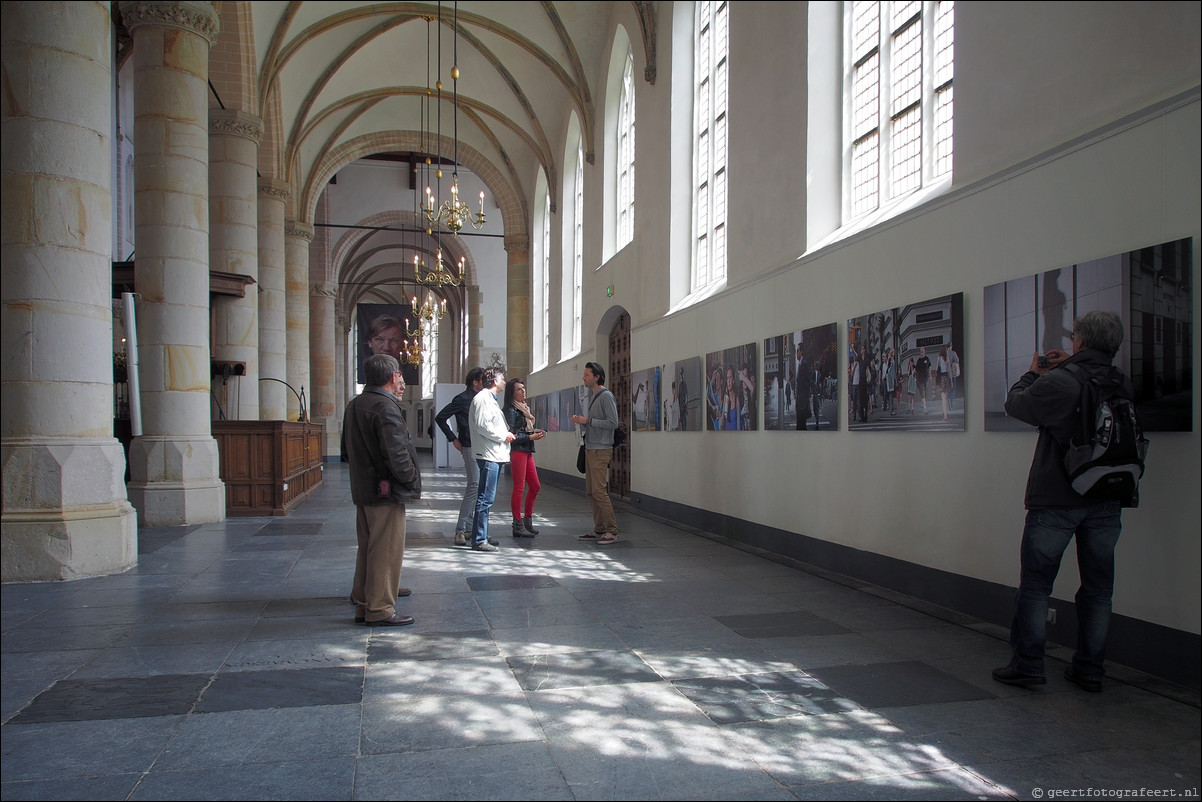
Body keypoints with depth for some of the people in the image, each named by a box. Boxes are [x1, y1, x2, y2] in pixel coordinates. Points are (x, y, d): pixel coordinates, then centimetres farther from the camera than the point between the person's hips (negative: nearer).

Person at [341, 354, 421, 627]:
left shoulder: (353, 406, 12)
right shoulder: (386, 407, -18)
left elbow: (348, 451, 17)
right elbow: (396, 454, -23)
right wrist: (413, 480, -9)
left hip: (362, 490, 9)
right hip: (387, 491, -9)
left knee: (367, 547, 17)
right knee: (387, 550, -1)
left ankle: (363, 604, 25)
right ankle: (381, 609, 4)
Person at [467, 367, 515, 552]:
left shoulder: (490, 399, 22)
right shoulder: (483, 398, -11)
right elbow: (482, 425, -20)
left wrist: (506, 434, 11)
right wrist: (503, 436, -11)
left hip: (495, 454, 11)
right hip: (488, 455, -11)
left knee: (486, 498, 14)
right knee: (485, 499, -10)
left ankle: (481, 537, 21)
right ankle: (479, 540, -7)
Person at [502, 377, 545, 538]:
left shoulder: (525, 408, 17)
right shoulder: (510, 410, -9)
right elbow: (511, 435, -15)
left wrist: (536, 431, 3)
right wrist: (531, 437, -15)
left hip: (527, 451, 9)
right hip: (517, 451, -9)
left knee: (535, 486, 12)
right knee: (519, 488, -6)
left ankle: (528, 521, 22)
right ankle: (518, 526, 0)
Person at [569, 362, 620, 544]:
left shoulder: (606, 396, -11)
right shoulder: (592, 396, 17)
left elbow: (613, 423, -19)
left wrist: (588, 421, -17)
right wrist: (580, 420, 6)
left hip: (601, 450, -10)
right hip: (590, 448, 10)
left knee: (599, 491, -11)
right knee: (590, 491, 10)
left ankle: (612, 531, -5)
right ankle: (599, 529, 17)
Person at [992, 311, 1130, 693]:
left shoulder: (1057, 383, -15)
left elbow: (1016, 404, 0)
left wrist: (1033, 373, 16)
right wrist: (1069, 367, 17)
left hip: (1056, 500, -4)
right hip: (1107, 502, 5)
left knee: (1035, 583, 5)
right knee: (1098, 586, 13)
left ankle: (1027, 665, 7)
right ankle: (1089, 669, 19)